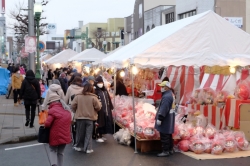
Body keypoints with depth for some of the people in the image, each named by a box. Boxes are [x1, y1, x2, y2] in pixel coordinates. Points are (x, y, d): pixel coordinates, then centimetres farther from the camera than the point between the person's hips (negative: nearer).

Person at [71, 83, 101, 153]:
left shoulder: (78, 97, -5)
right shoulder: (93, 98, -10)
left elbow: (73, 106, -5)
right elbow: (98, 107, -9)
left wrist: (76, 112, 13)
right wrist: (99, 103, 13)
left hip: (80, 117, 2)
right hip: (90, 118, -1)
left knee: (80, 133, 14)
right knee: (88, 134, 5)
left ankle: (79, 146, 24)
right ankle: (88, 148, 5)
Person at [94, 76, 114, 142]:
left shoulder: (105, 91, 12)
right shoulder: (96, 91, -12)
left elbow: (109, 99, 16)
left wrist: (111, 107, 14)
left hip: (106, 110, 7)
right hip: (99, 110, -7)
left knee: (104, 123, 12)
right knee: (99, 123, -1)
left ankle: (101, 135, 25)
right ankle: (98, 137, 8)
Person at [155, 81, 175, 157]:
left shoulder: (166, 96, -20)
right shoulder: (170, 94, 14)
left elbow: (163, 109, -26)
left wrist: (159, 119, -24)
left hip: (165, 119, -11)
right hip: (169, 119, 11)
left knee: (164, 136, -5)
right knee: (168, 135, 16)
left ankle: (166, 151, -2)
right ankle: (170, 150, 23)